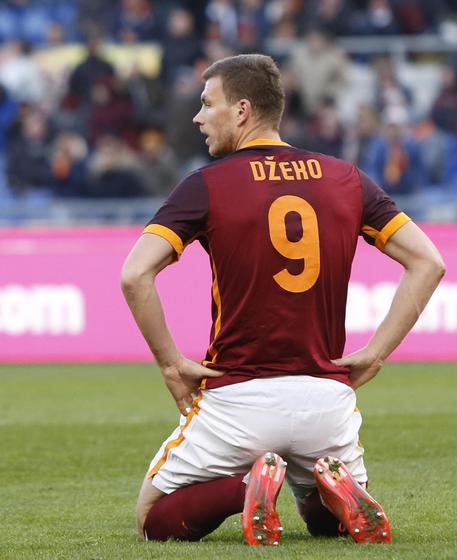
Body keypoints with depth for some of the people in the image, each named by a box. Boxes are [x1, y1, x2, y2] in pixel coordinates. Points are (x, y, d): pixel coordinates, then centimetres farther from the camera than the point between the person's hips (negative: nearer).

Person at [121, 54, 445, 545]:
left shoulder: (206, 186, -6)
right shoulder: (347, 180, 5)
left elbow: (135, 275, -17)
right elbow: (427, 261, 3)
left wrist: (170, 364, -7)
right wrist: (375, 354, 4)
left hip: (236, 397, -3)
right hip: (327, 392, 3)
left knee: (153, 520, 13)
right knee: (328, 520, 28)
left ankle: (247, 485, -14)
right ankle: (336, 486, -7)